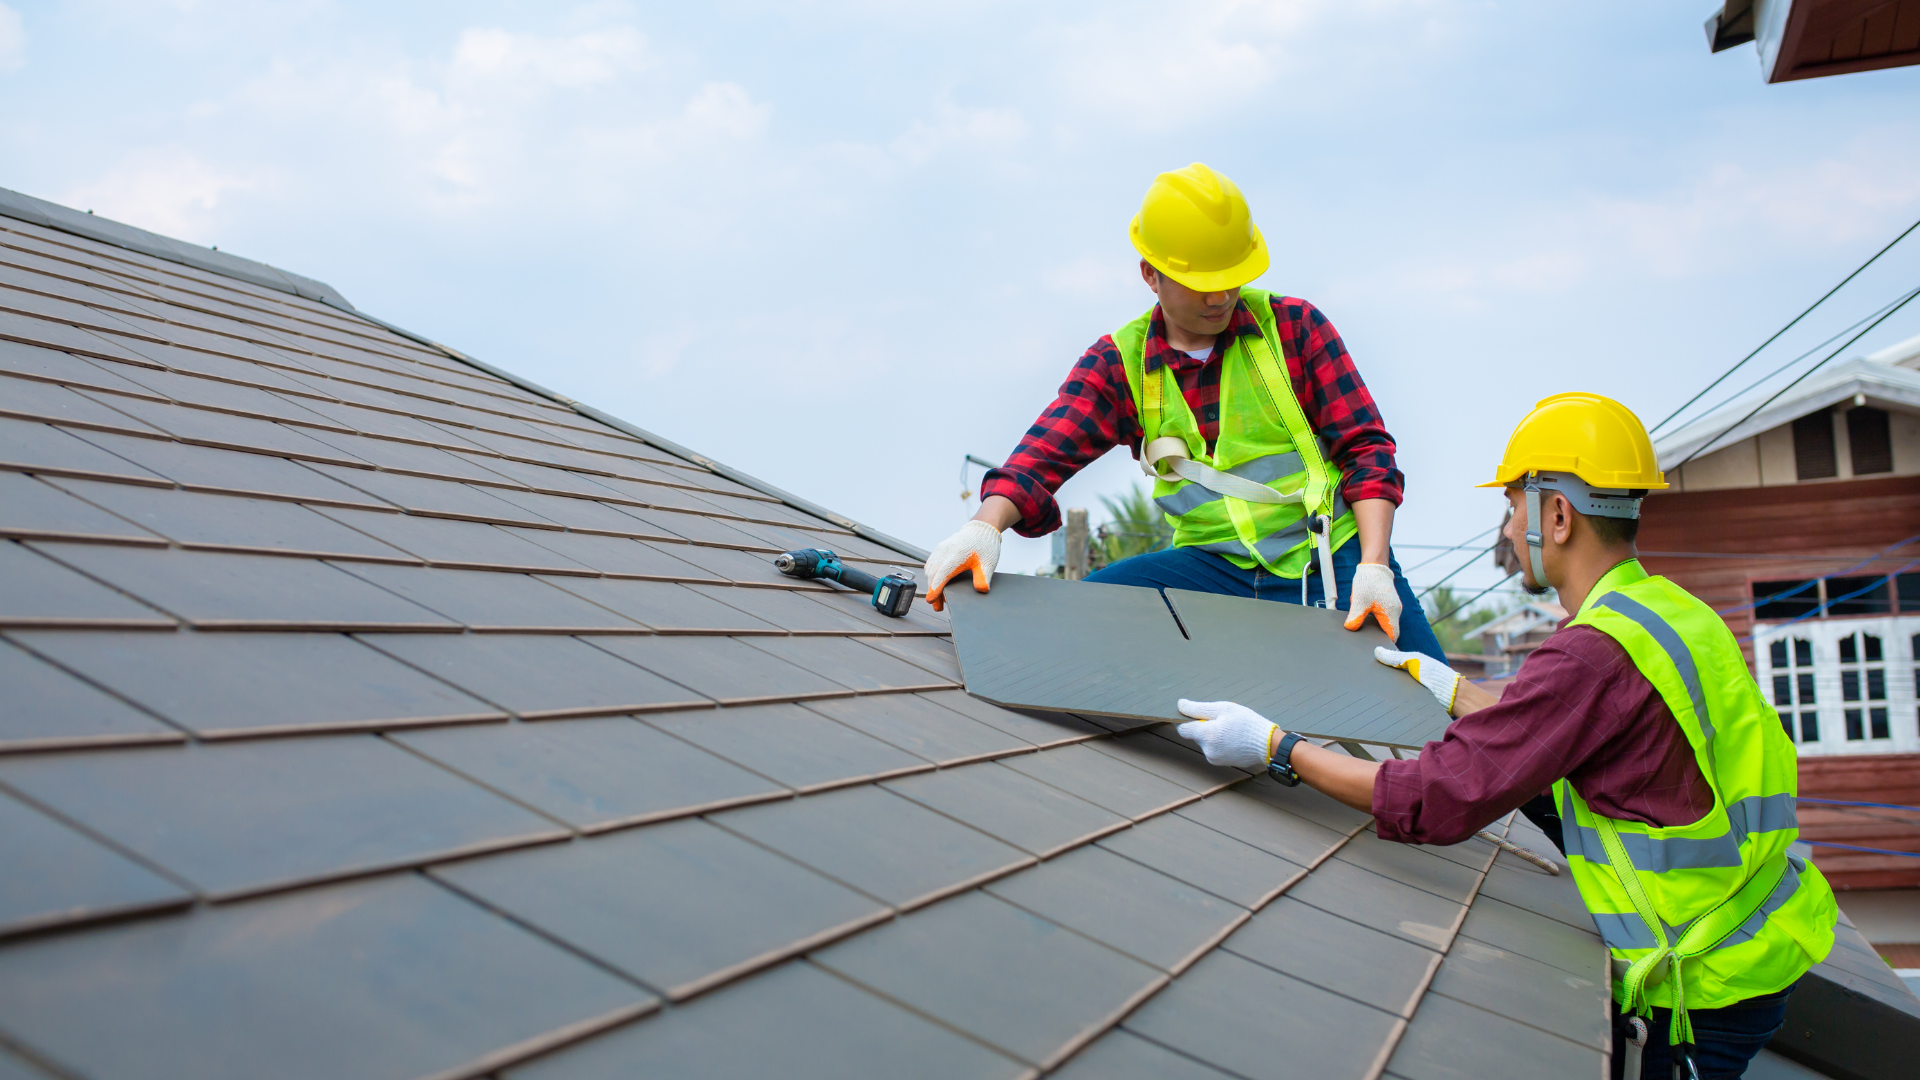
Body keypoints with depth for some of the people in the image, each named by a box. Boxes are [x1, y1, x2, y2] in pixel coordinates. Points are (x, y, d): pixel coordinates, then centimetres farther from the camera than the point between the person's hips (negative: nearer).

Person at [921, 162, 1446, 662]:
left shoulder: (1294, 326, 1)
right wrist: (986, 524, -32)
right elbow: (1046, 451, -9)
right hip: (1215, 565, 1)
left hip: (1332, 554, -1)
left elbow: (1365, 445, -1)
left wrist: (1374, 567, -14)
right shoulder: (1118, 363, 3)